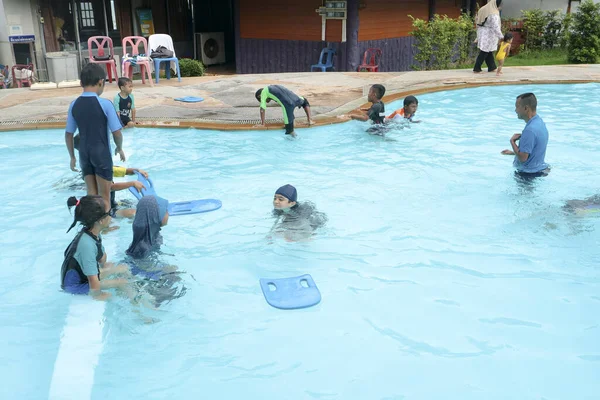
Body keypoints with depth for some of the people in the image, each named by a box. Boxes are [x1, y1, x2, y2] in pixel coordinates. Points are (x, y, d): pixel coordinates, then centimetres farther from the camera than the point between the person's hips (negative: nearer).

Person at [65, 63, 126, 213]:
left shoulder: (74, 105, -1)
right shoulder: (105, 104, -14)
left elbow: (68, 134, 4)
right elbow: (117, 132, -12)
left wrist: (72, 157, 15)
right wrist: (119, 148, 7)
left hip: (84, 154, 4)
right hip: (102, 154, -4)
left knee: (91, 195, 17)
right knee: (104, 198, 5)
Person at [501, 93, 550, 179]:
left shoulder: (530, 130, -26)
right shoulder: (540, 122, 7)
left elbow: (522, 158, -25)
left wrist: (512, 141, -12)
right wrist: (512, 152, 19)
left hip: (529, 174, -10)